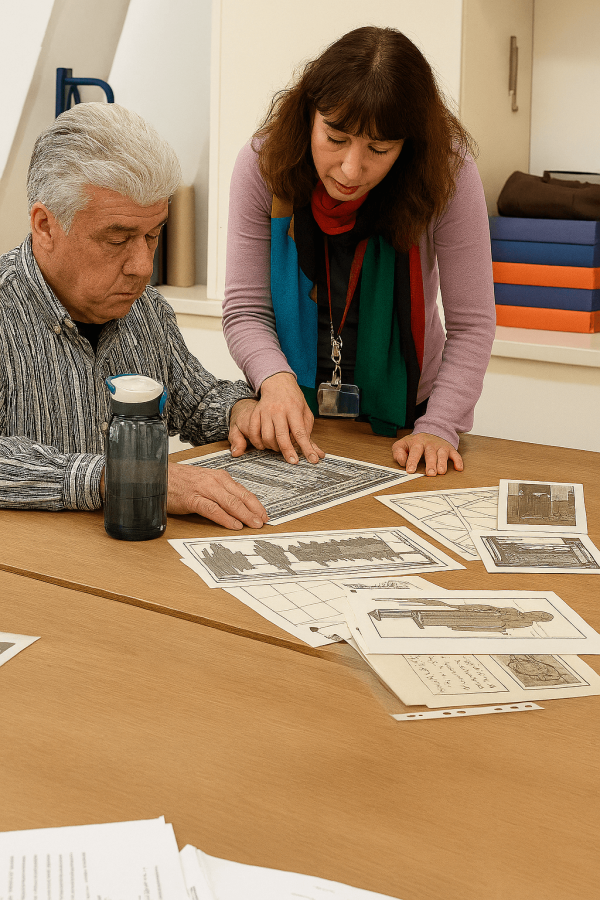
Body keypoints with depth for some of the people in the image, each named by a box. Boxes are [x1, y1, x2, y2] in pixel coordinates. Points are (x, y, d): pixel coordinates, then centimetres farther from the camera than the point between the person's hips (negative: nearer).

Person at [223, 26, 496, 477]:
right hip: (295, 413, -1)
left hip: (403, 413, 1)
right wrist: (275, 378, -28)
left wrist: (439, 428, -21)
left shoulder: (448, 175, -18)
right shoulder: (262, 166, -13)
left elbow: (472, 324, -12)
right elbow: (245, 309, -9)